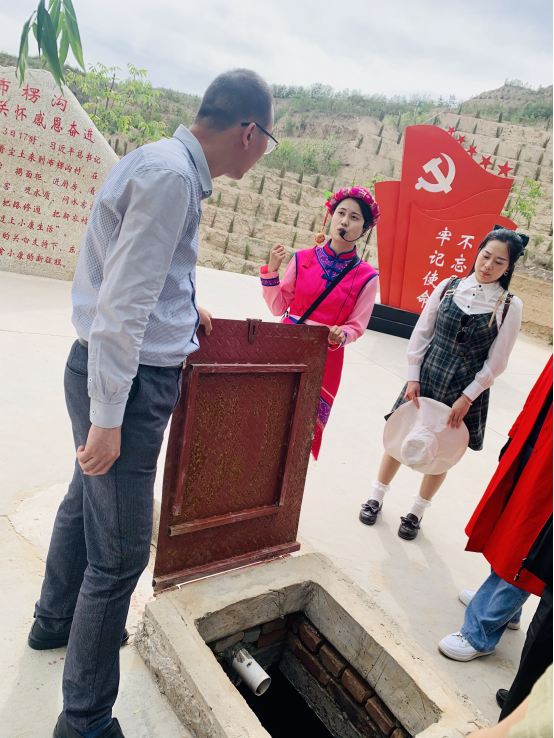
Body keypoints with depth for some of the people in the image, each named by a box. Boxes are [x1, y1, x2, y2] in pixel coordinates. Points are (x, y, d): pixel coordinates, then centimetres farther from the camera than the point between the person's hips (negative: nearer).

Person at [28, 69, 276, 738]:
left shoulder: (167, 165, 14)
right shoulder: (171, 175, -18)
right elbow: (125, 304, -23)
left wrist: (185, 308, 30)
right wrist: (107, 417, -21)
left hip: (121, 368, 11)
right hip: (127, 379, -11)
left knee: (86, 501, 25)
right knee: (120, 552, 0)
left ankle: (55, 622, 50)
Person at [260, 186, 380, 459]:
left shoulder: (366, 277, -4)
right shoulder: (302, 259, 0)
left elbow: (356, 326, -1)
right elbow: (278, 306, 1)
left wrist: (341, 336, -21)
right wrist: (271, 272, -10)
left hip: (326, 357, -1)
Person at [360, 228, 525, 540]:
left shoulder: (510, 306, -8)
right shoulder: (448, 287, -3)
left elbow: (496, 362, -6)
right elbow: (422, 333, 1)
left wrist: (467, 397, -10)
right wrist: (413, 378, -3)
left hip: (465, 390, -1)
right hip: (427, 377, 2)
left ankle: (418, 511, 34)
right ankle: (377, 497, 32)